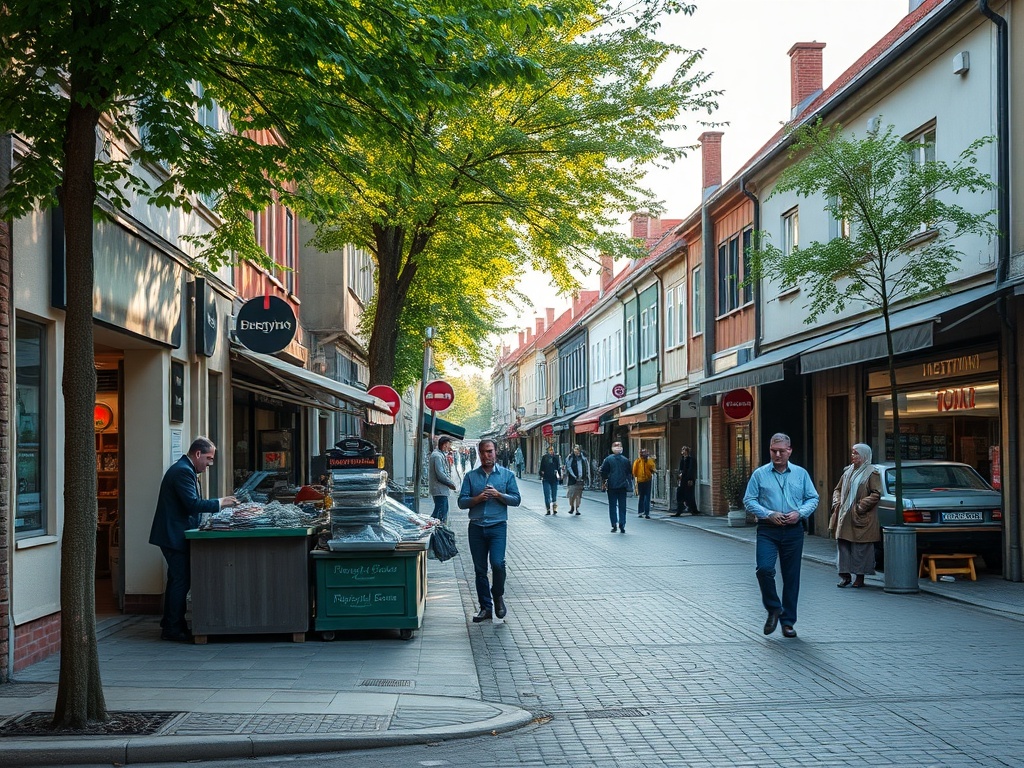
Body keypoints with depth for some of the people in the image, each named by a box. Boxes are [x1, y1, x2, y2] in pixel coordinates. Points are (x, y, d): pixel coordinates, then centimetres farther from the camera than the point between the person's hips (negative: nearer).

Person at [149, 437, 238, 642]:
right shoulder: (183, 471, -18)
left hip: (176, 534, 11)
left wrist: (218, 503, 13)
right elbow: (192, 504, -25)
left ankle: (170, 625, 22)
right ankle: (173, 628, -3)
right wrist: (219, 503, -18)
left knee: (178, 580, 15)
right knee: (180, 581, -7)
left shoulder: (184, 469, 16)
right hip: (175, 535, -11)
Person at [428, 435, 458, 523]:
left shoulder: (441, 455, 17)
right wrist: (451, 484, -11)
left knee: (444, 509, 17)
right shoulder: (437, 456, -17)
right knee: (440, 512, -11)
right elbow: (440, 475, -21)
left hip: (442, 489, 11)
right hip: (439, 490, -11)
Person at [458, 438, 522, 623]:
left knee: (497, 563, -18)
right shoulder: (470, 476, 9)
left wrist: (498, 495, -12)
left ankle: (498, 595, 10)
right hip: (476, 526, 2)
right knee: (480, 569, 5)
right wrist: (477, 499, -12)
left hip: (498, 526, -2)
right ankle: (485, 607, 15)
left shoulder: (507, 475, 7)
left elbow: (516, 499, 3)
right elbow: (461, 502, 5)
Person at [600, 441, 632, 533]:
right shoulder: (625, 460, 2)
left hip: (611, 486, -1)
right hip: (623, 486, 2)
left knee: (612, 506, 6)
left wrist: (605, 481, 8)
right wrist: (629, 483, 17)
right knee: (622, 506, 7)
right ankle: (622, 525, 0)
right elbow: (629, 473, 8)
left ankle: (614, 525, 1)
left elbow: (603, 471, -5)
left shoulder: (608, 459, -5)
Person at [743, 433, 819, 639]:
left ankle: (788, 621, 15)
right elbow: (749, 500, 1)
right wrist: (769, 514, -12)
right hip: (767, 530, -2)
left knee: (791, 577, 4)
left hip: (793, 531, 2)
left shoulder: (801, 474, 8)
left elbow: (813, 498, 11)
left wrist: (799, 513, -8)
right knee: (764, 569, -19)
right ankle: (773, 609, 5)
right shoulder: (759, 474, 3)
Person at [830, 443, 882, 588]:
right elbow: (837, 489, 24)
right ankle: (845, 575, 9)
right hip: (844, 517, 6)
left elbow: (876, 494, -11)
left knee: (860, 548, -3)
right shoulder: (848, 471, 16)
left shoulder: (872, 473, -4)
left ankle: (860, 576, 5)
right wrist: (837, 502, 7)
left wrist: (862, 506, -16)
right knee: (843, 545, 3)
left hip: (861, 518, -6)